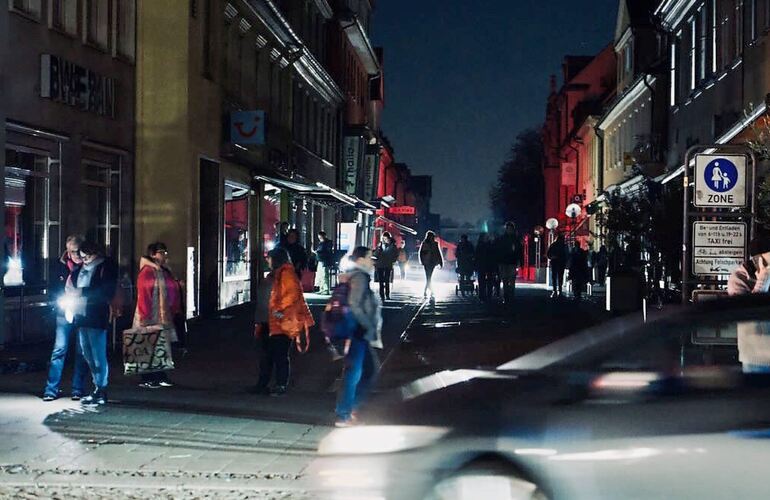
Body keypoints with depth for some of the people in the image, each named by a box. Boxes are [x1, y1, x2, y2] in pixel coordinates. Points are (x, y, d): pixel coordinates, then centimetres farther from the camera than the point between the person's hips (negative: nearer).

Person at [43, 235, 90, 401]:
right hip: (64, 313, 2)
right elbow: (54, 288, 11)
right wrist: (62, 300, -7)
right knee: (59, 350, -1)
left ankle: (78, 389, 11)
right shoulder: (61, 264, 5)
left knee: (81, 353, 4)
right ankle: (51, 389, 2)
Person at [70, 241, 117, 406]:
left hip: (96, 317, -8)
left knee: (98, 356, -6)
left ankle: (101, 391, -2)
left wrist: (83, 292, -15)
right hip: (81, 316, 8)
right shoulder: (81, 268, 15)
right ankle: (98, 388, 20)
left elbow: (107, 292, -13)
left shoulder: (106, 267, -5)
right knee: (87, 355, 12)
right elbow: (72, 284, 25)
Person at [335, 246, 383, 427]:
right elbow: (354, 306, -21)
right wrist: (370, 327, -17)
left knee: (371, 367, 16)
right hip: (357, 331, -10)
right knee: (353, 372, -4)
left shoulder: (359, 277, 16)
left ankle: (349, 407, 20)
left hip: (361, 333, 10)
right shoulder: (359, 277, -13)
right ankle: (343, 415, 2)